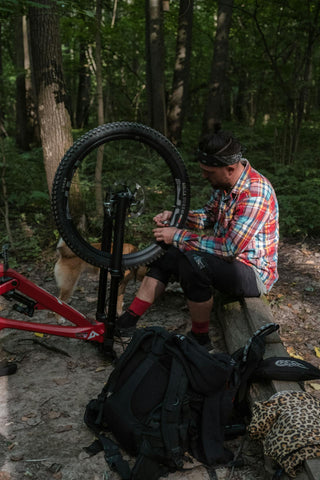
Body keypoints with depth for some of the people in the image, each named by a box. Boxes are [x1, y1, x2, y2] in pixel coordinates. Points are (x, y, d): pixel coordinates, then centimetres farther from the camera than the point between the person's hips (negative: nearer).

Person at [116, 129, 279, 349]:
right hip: (228, 256, 9)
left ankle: (200, 338, -12)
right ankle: (126, 322, 6)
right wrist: (174, 216, -2)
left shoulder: (255, 193, -28)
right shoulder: (226, 182, -1)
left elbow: (229, 248, -31)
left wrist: (179, 237, -23)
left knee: (193, 263, -33)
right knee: (165, 253, 3)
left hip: (254, 273, -9)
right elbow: (209, 215, 15)